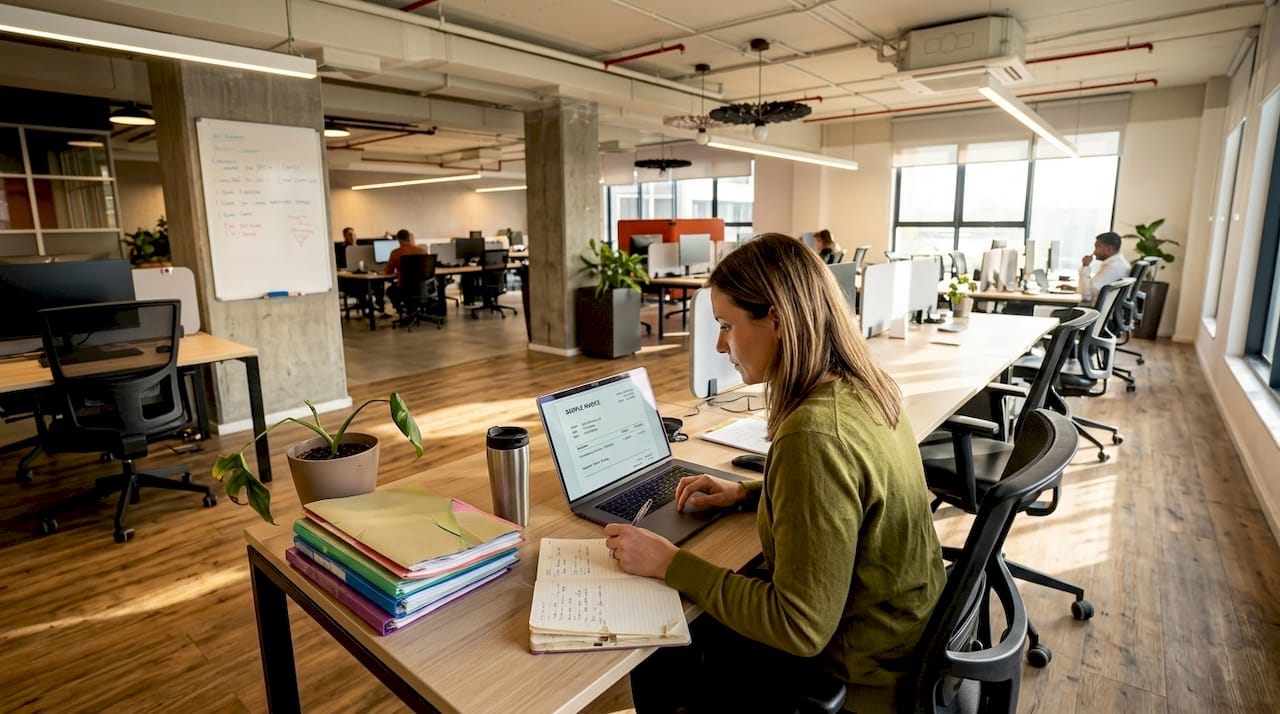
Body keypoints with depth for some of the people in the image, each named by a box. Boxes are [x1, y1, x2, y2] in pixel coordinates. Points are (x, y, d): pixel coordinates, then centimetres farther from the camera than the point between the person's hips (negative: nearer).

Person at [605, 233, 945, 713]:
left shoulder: (816, 436, -34)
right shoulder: (864, 388, -5)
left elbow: (800, 628, -28)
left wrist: (670, 564, -21)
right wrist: (747, 494, 7)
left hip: (859, 673, -8)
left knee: (656, 668, 12)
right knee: (677, 636, 20)